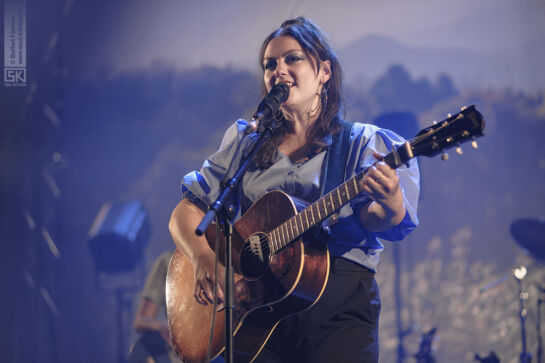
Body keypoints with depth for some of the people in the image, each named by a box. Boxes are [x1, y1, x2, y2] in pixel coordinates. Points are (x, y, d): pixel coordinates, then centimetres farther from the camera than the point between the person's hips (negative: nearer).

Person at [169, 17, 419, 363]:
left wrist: (390, 205, -30)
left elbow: (371, 220, -6)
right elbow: (186, 212, 15)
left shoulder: (362, 144, 10)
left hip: (337, 302, -2)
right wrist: (203, 256, -6)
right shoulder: (244, 142, 18)